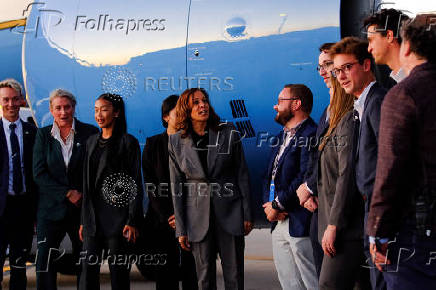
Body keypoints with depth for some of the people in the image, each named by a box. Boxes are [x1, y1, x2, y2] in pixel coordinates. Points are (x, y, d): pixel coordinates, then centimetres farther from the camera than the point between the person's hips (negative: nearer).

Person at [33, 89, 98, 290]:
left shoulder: (89, 133, 1)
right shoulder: (43, 135, 5)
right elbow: (39, 174, -2)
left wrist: (83, 196, -10)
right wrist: (67, 194, -11)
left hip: (82, 208, 0)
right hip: (51, 208, 1)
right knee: (44, 266, -5)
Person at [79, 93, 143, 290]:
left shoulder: (128, 142, -4)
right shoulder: (92, 142, 14)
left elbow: (135, 184, -7)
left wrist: (132, 221, -14)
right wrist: (83, 220, 14)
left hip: (117, 215, -5)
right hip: (92, 217, 6)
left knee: (119, 272, -1)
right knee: (88, 269, 2)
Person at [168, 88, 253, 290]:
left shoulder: (229, 134, 0)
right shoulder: (177, 142, 2)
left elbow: (242, 175, 3)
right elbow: (177, 187, 4)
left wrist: (247, 215, 0)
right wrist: (181, 229, 2)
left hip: (230, 213, 0)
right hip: (198, 217, 1)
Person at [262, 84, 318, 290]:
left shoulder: (310, 135, -11)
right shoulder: (282, 137, 20)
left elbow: (305, 178, -19)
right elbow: (270, 176, 20)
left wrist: (277, 205, -13)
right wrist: (268, 203, 1)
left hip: (299, 224, -9)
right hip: (278, 222, 9)